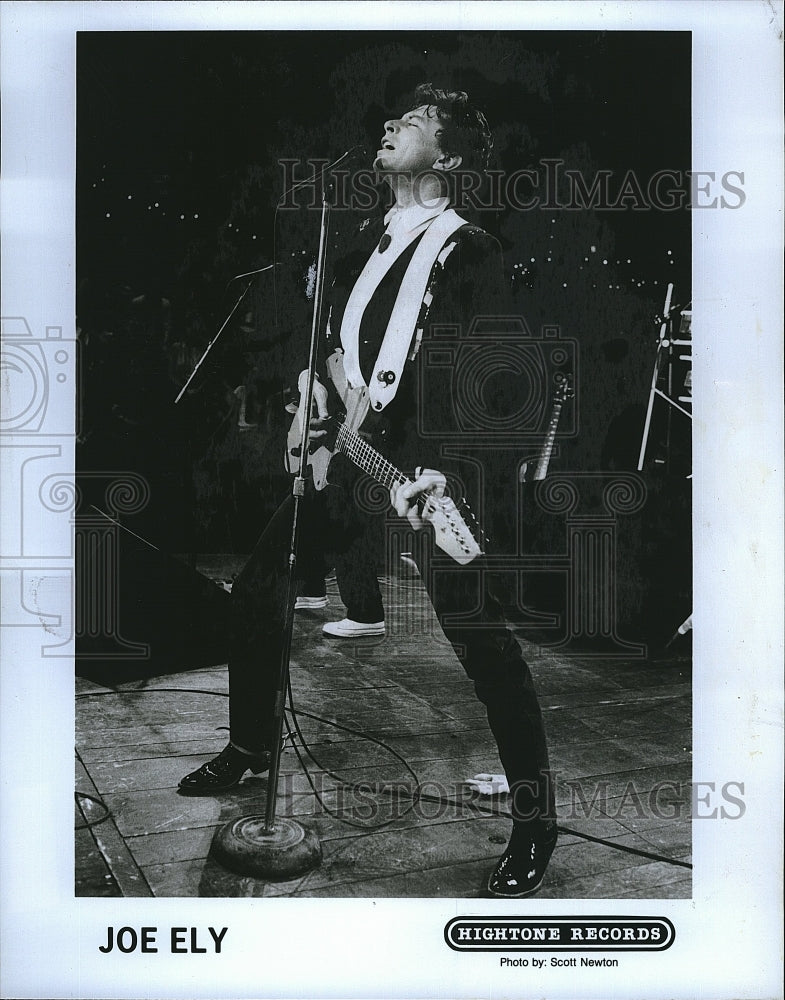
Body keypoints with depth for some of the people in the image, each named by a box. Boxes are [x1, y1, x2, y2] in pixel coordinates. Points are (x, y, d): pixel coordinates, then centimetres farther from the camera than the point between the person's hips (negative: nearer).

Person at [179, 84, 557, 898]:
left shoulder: (470, 253, -7)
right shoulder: (366, 242, 16)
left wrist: (446, 469, -30)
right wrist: (313, 383, 3)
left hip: (427, 473, -8)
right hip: (346, 457, 8)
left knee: (479, 639, -15)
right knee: (257, 593, 11)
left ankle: (534, 819, 0)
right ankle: (250, 746, 34)